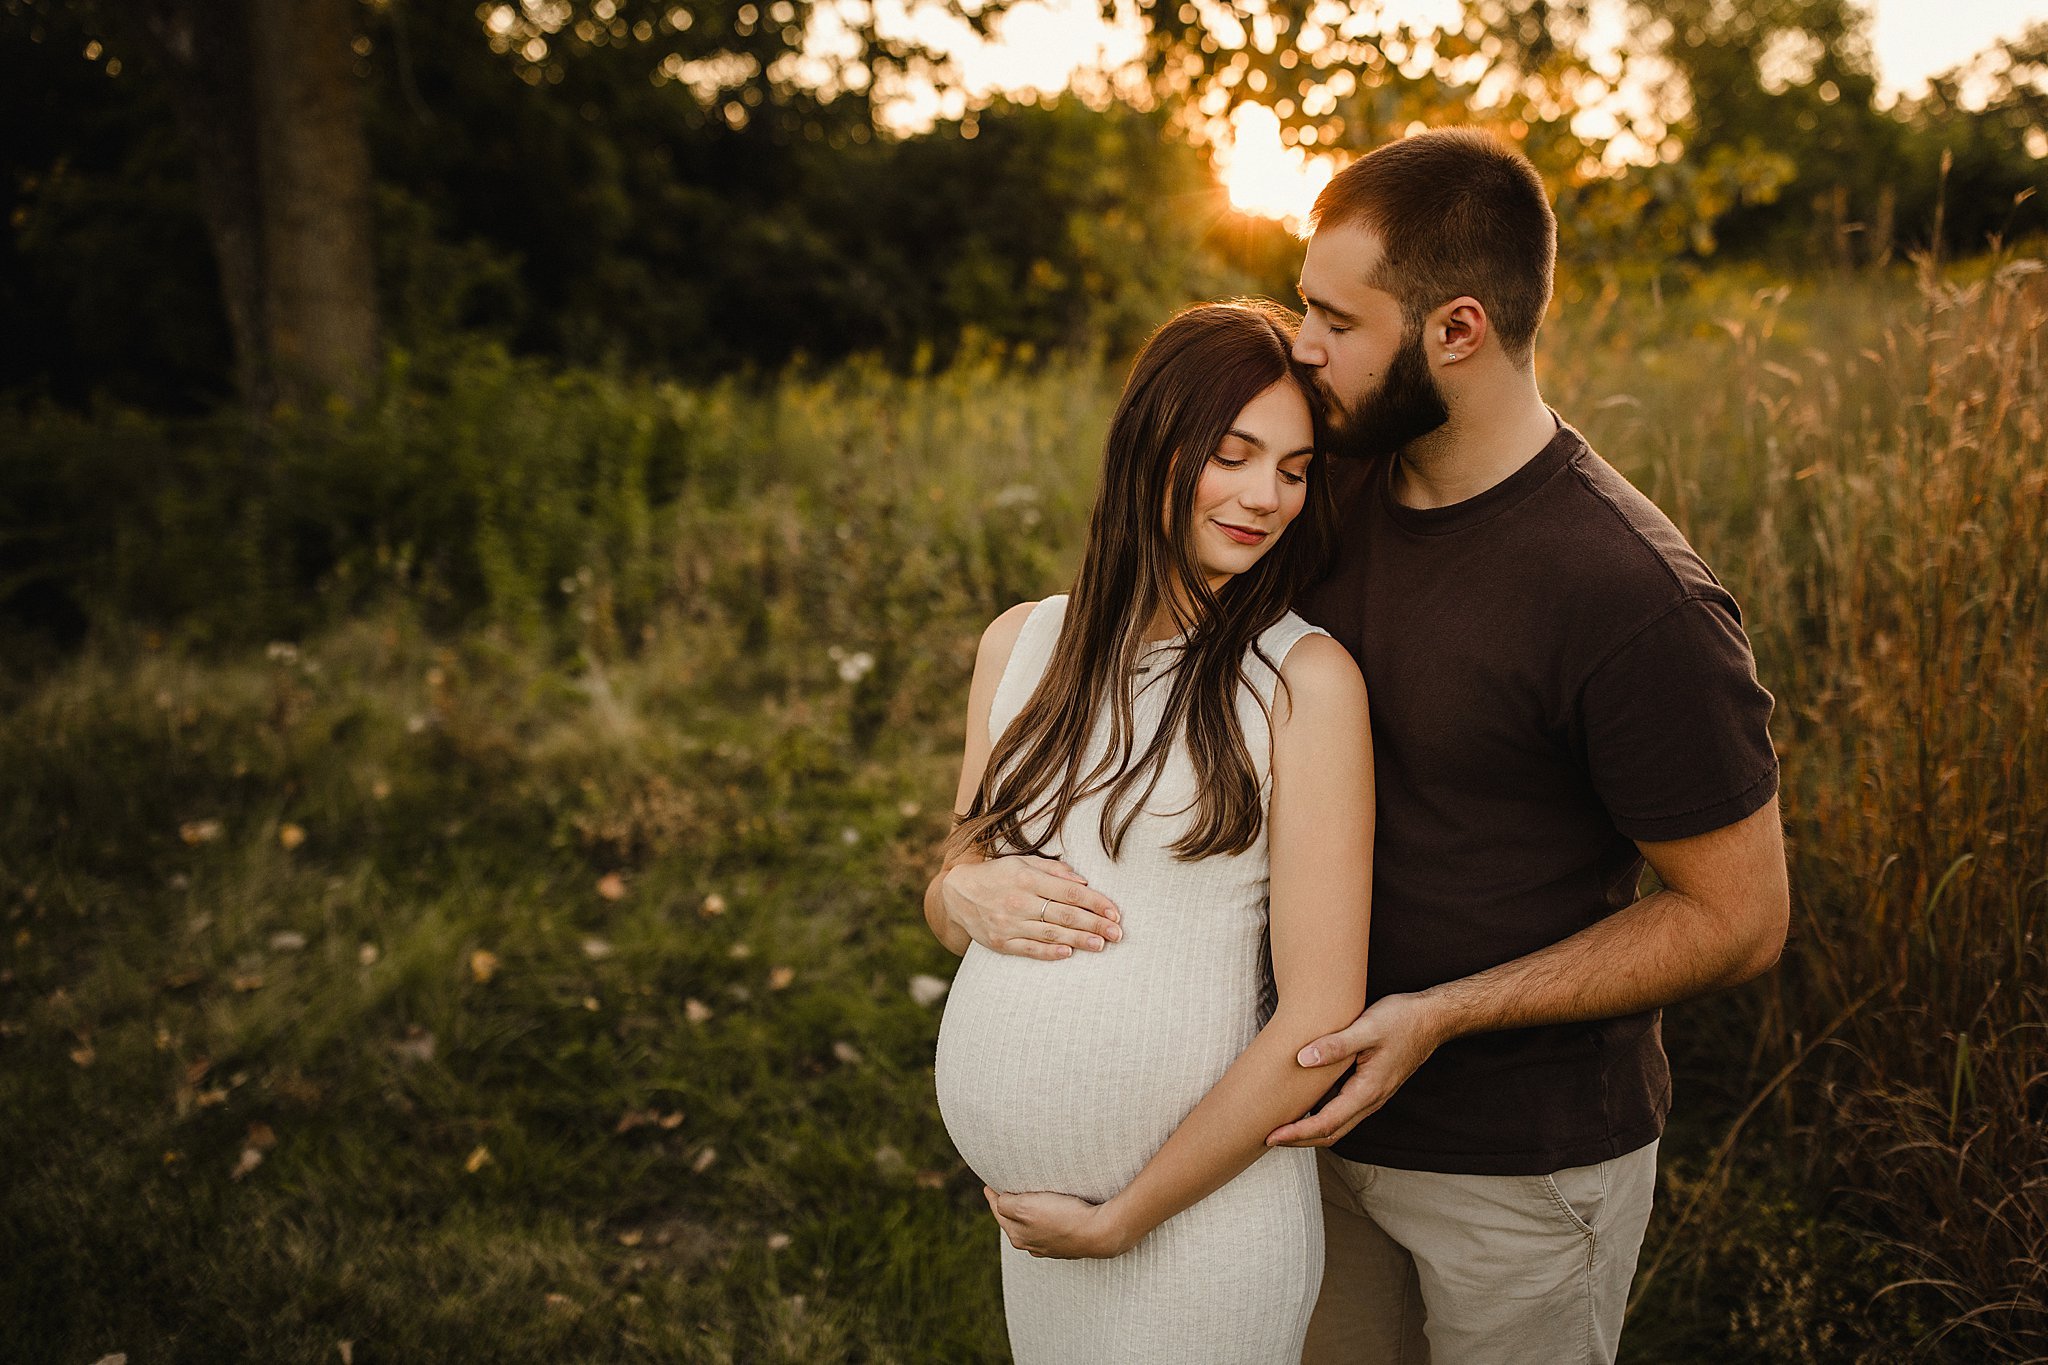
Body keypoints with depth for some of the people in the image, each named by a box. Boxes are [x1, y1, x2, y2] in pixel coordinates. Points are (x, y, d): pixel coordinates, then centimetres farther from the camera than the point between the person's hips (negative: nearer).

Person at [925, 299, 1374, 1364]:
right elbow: (947, 905, 13)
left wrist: (1120, 1220, -10)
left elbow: (1319, 1020, -14)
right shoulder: (1023, 641, 2)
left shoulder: (1305, 678, -12)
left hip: (1199, 1212, -4)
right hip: (1024, 1196, 4)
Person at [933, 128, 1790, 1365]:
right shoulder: (1334, 492, -6)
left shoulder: (1636, 601, -25)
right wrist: (972, 865, -15)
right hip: (1330, 1118, 6)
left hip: (1524, 1165, -5)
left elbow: (1739, 917, -17)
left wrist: (1439, 1015, -22)